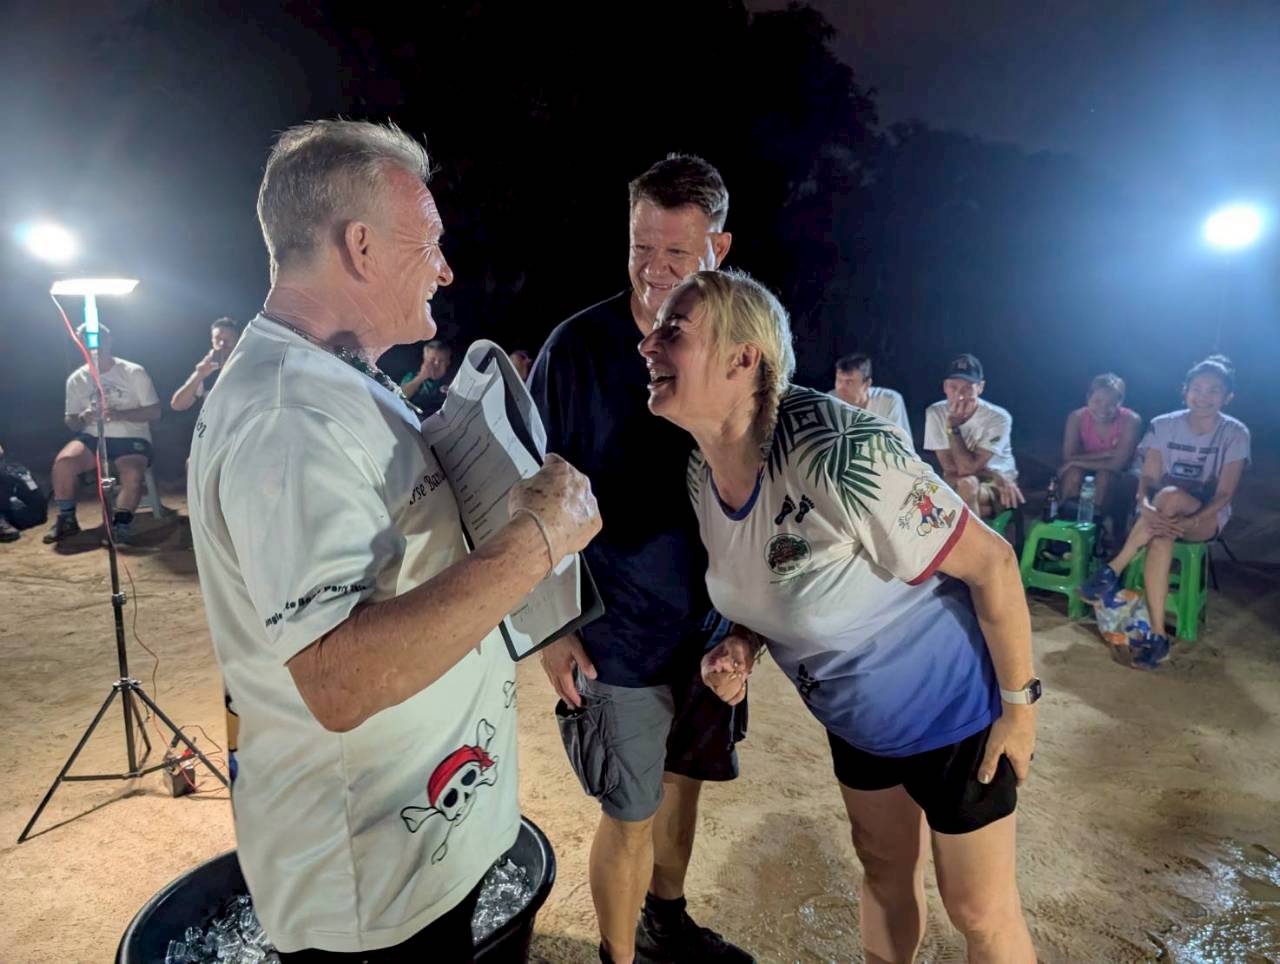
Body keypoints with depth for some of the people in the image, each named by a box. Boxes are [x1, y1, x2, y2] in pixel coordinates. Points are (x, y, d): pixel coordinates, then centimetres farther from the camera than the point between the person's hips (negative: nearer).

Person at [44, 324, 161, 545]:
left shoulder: (134, 372, -2)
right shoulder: (76, 379, 8)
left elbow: (154, 411, -5)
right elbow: (71, 422, 11)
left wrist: (120, 414, -20)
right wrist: (82, 419, -14)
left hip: (131, 437, -3)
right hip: (93, 437, 3)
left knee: (132, 474, -34)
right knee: (63, 462, -26)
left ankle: (119, 525, -19)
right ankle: (66, 520, -8)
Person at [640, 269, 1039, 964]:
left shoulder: (839, 455, -36)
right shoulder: (705, 472, -11)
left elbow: (991, 561, -25)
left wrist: (1019, 702, -16)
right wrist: (744, 642, -12)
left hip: (953, 707, -6)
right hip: (856, 716, 6)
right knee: (884, 869, 26)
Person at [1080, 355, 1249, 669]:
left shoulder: (1235, 433, -7)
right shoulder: (1163, 425, -2)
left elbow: (1224, 494, -12)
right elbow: (1148, 478, -9)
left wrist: (1188, 521, -31)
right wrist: (1146, 506, -33)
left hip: (1207, 518, -2)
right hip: (1163, 512, 2)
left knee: (1170, 496, -38)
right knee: (1160, 537, -38)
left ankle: (1113, 571, -31)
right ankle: (1157, 635, -37)